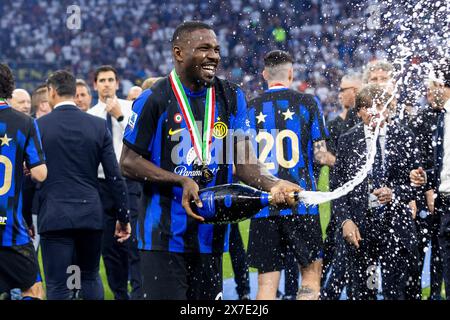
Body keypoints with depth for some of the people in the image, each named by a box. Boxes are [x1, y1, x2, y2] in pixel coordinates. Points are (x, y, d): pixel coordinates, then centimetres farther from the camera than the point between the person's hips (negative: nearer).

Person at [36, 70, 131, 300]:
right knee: (91, 277, 18)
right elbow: (114, 176, 2)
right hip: (91, 216, 3)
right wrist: (123, 217, 9)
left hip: (53, 217, -3)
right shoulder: (98, 126, 3)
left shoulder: (39, 126, -3)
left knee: (57, 287, -1)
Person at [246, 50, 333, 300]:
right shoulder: (307, 103, 1)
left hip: (263, 205, 2)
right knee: (311, 271, 9)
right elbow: (320, 155, -2)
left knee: (267, 283, 2)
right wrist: (334, 159, 18)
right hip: (301, 203, -2)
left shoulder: (250, 109, 6)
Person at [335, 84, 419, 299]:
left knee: (397, 290, -1)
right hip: (359, 227, 1)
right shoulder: (347, 141, 5)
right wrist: (345, 220, -6)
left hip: (395, 225, -1)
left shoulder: (404, 138, 3)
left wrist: (395, 193, -15)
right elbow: (338, 187, 6)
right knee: (360, 291, 2)